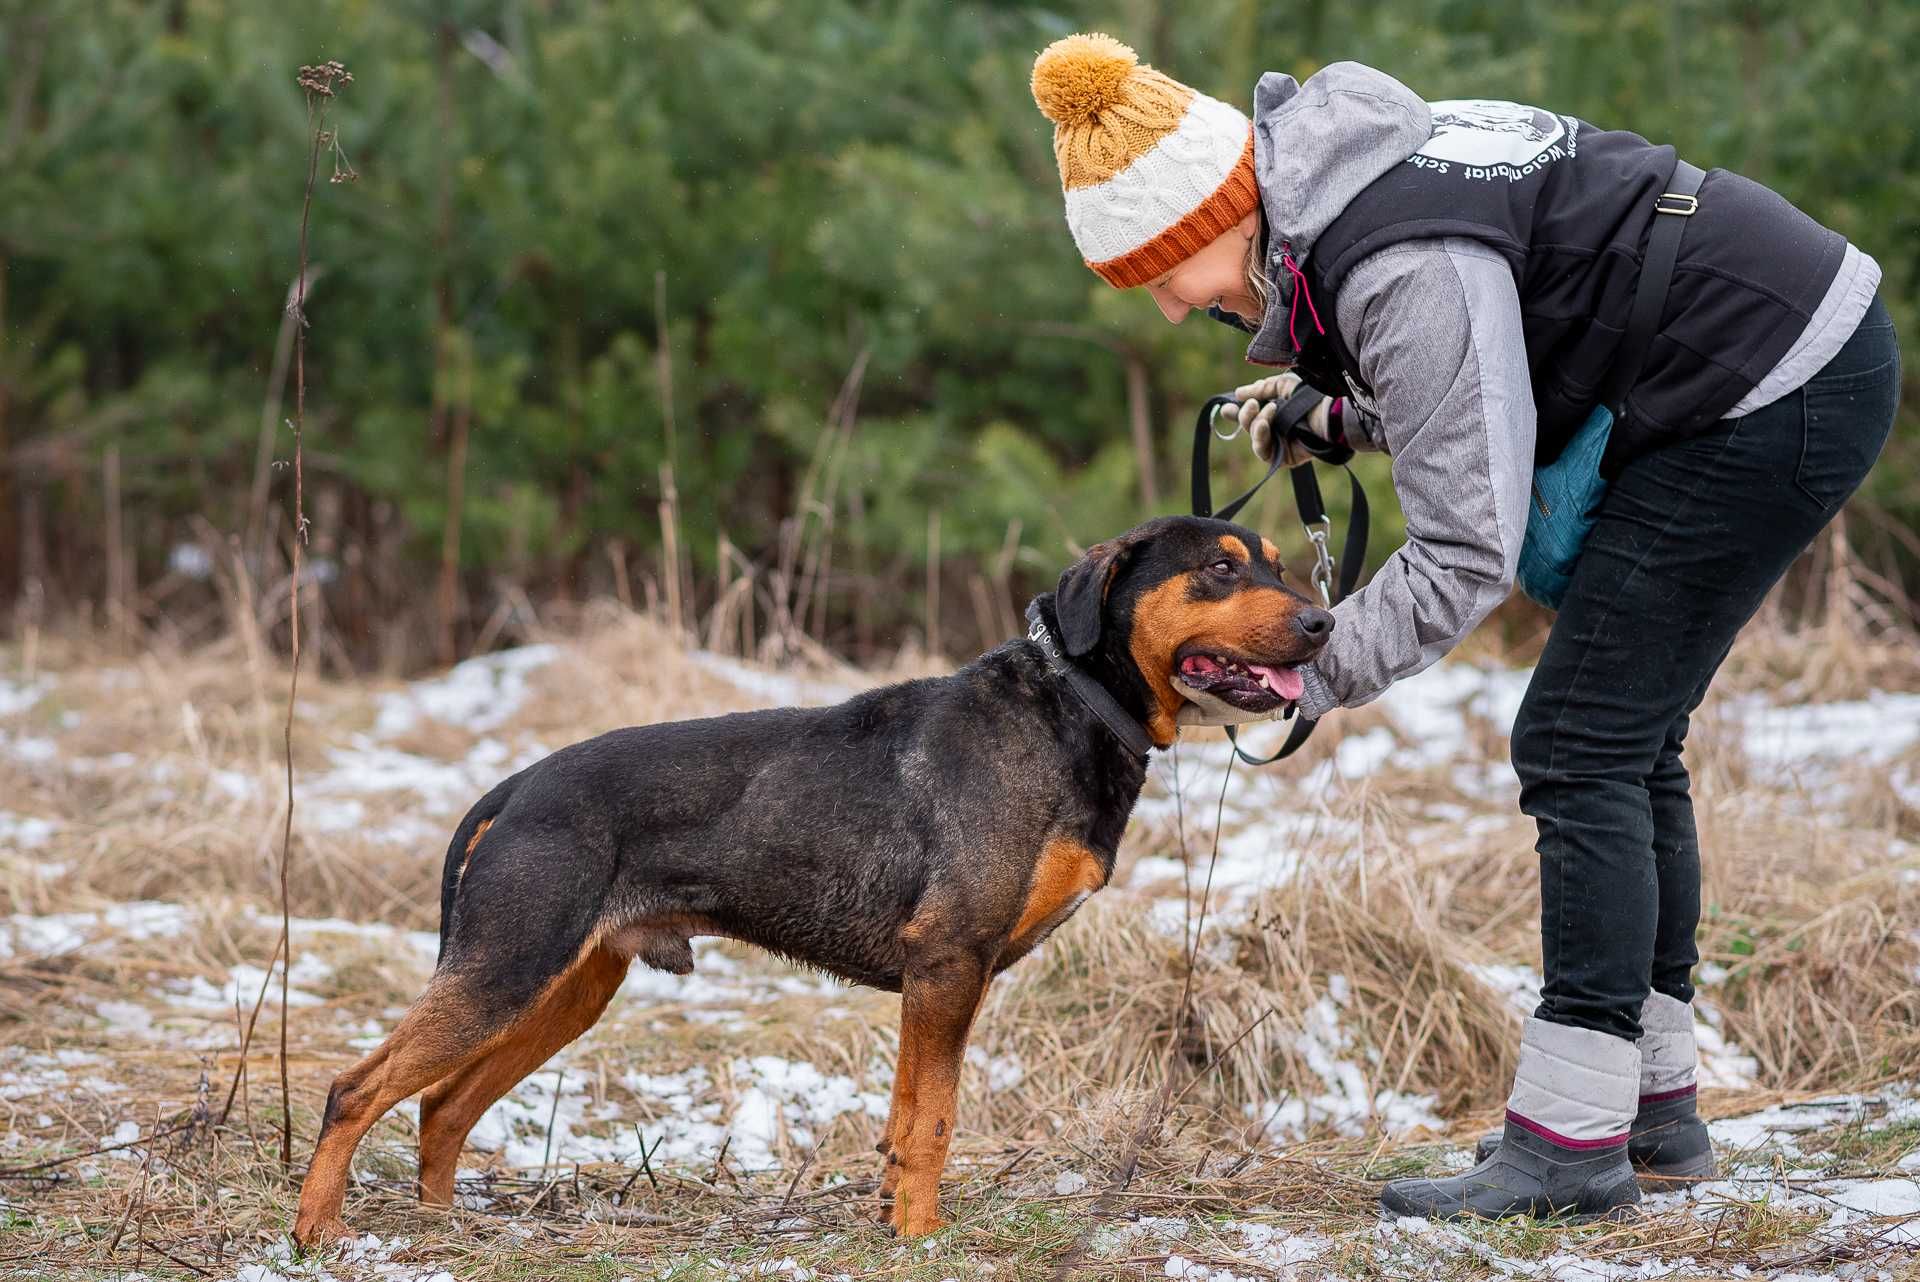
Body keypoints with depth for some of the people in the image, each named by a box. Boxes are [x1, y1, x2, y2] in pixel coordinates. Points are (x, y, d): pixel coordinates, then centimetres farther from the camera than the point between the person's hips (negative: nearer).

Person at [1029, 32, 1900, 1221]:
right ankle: (1659, 1106, 20)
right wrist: (1337, 414, 6)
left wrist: (1312, 671, -15)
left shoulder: (1401, 272, -26)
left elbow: (1468, 552, -23)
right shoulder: (1349, 173, 4)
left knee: (1581, 749, -8)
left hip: (1776, 389, -10)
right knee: (1628, 743, 14)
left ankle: (1572, 1140, -6)